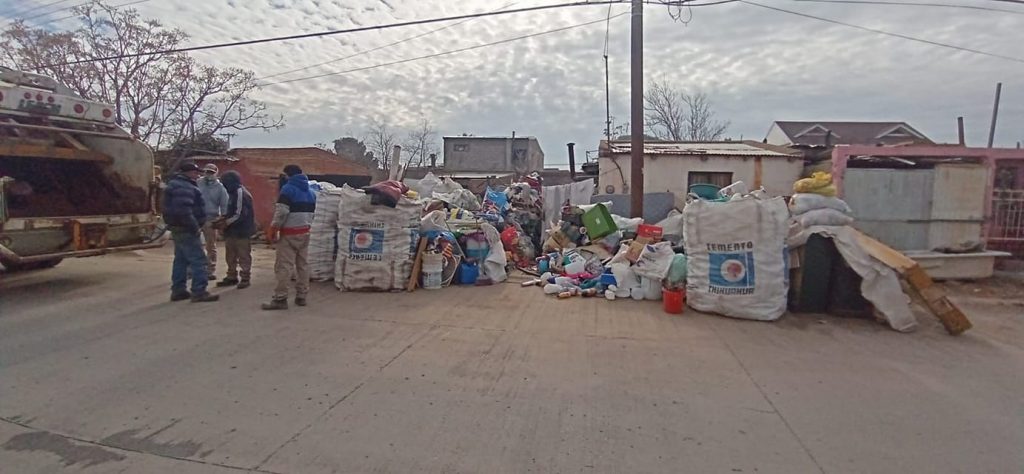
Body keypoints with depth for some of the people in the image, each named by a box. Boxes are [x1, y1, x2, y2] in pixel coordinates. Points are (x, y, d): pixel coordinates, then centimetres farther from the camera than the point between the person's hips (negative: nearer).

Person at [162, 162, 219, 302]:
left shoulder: (177, 184, 17)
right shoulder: (184, 188, -18)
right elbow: (183, 211, -29)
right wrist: (195, 228, -22)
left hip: (179, 229, 11)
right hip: (186, 229, -11)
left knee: (181, 259, 15)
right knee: (198, 260, -10)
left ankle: (178, 290, 21)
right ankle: (199, 292, -10)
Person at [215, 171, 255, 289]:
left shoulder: (241, 193, -17)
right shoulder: (233, 193, 14)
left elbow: (240, 214, -21)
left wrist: (226, 223, -15)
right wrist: (224, 219, 5)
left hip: (242, 231, -10)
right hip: (232, 231, 10)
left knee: (243, 256, -1)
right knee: (230, 256, 15)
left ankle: (245, 278, 7)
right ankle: (232, 277, 25)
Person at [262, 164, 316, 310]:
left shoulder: (288, 188, -10)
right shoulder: (310, 192, 15)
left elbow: (281, 212, -18)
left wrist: (272, 229, -11)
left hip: (289, 233, -8)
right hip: (305, 233, 8)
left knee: (284, 266, -6)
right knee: (302, 264, 11)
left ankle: (280, 299, -5)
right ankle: (301, 296, 15)